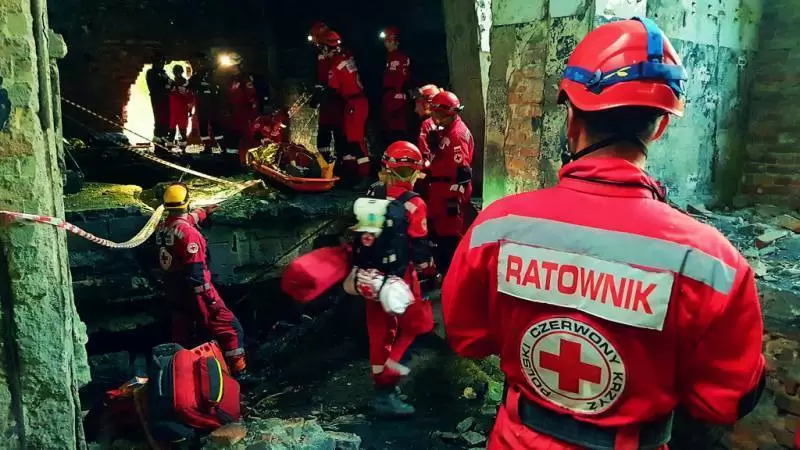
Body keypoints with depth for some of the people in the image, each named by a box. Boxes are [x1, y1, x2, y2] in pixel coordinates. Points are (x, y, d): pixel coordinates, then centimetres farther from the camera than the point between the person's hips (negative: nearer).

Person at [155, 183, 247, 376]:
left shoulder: (162, 227, 2)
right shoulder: (188, 233, -23)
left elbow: (183, 221, 26)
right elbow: (196, 270, -24)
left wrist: (204, 212, 42)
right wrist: (209, 297, -18)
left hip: (174, 290, 9)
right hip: (193, 291, -8)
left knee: (182, 334, 19)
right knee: (229, 327, 0)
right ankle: (238, 369, 3)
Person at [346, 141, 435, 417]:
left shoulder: (370, 195, 3)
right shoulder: (412, 204, -15)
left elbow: (356, 235, 10)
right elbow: (418, 248, -11)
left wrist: (357, 268, 21)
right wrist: (430, 272, 6)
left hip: (369, 277, 6)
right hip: (398, 279, -6)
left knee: (379, 331, 18)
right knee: (417, 323, 13)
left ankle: (382, 386, 31)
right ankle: (387, 381, 3)